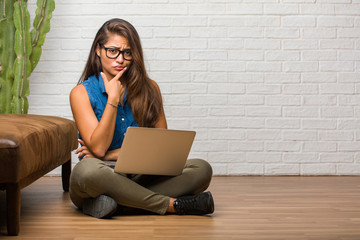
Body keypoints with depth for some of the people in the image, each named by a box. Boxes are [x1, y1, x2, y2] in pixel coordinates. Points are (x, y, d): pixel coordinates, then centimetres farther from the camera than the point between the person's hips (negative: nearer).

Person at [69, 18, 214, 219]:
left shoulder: (149, 89, 7)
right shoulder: (82, 93, -1)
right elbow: (98, 148, -12)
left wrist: (113, 155, -6)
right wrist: (113, 99, -11)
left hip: (139, 179, 3)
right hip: (99, 180, -3)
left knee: (202, 169, -19)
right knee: (87, 169, -39)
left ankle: (104, 203, -27)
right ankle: (172, 204, -24)